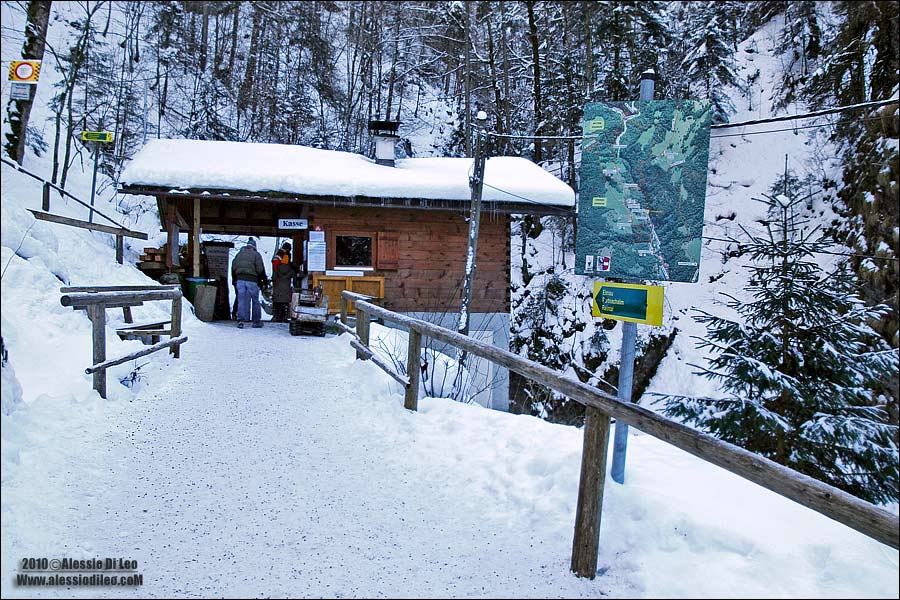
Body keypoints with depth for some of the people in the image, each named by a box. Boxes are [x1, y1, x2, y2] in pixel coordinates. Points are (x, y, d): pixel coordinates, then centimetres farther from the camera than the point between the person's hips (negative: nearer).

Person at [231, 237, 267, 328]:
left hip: (240, 280, 3)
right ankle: (256, 321, 11)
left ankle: (241, 320, -10)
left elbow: (233, 267, 14)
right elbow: (260, 269, -6)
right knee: (255, 300, 6)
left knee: (241, 300, 3)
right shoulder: (256, 254, 0)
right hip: (252, 280, -3)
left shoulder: (239, 253, 14)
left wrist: (234, 280, 21)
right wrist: (264, 279, 9)